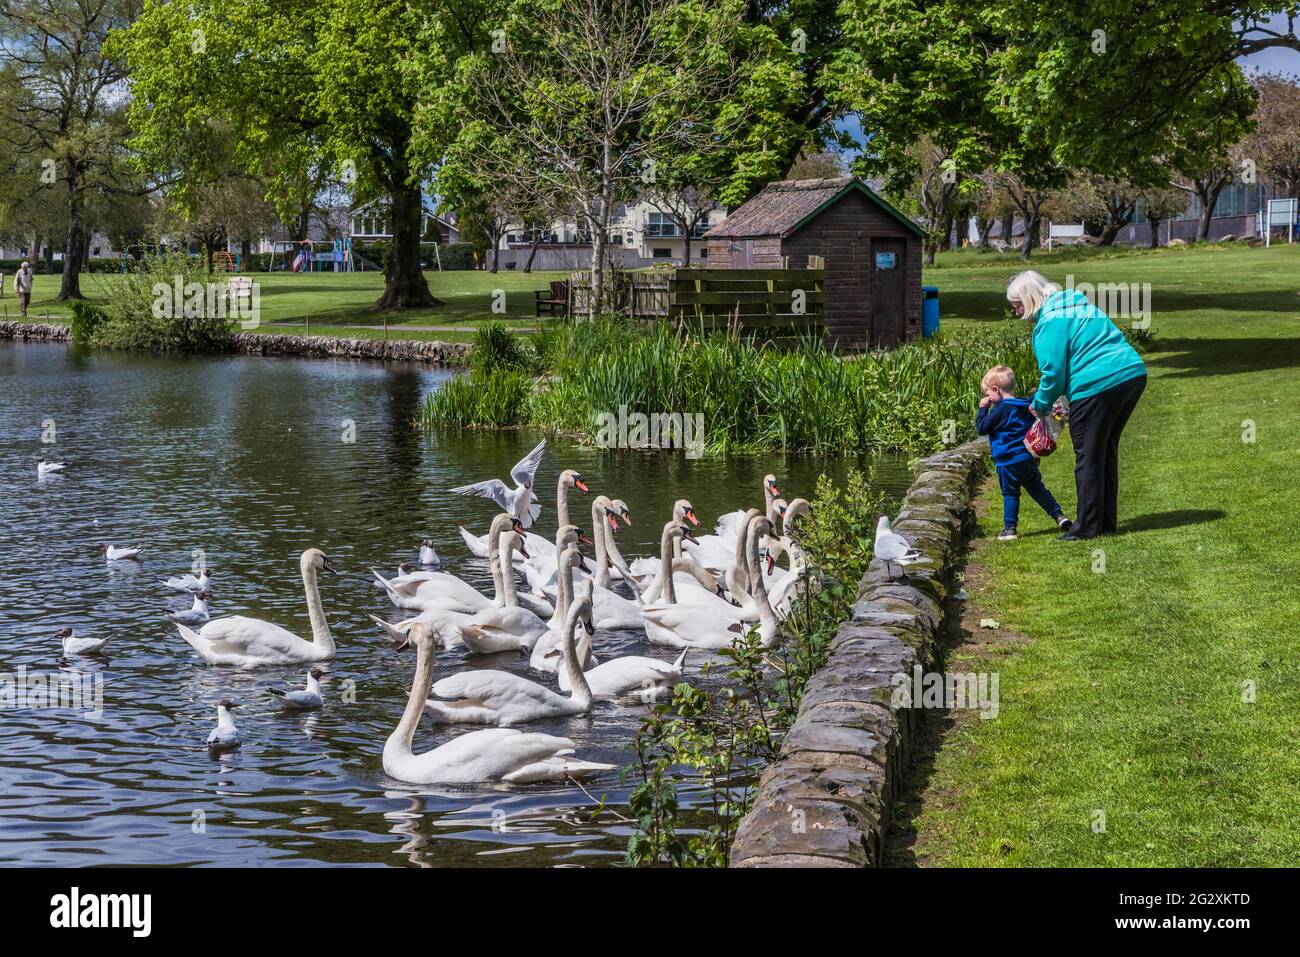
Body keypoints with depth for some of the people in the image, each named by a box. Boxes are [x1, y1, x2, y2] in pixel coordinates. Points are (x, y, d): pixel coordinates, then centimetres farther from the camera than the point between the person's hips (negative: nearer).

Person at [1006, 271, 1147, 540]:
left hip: (1098, 386, -9)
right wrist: (1047, 395, 23)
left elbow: (1053, 370, -11)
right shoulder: (1074, 304, 21)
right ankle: (1107, 523, 25)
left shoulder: (1050, 321, -9)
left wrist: (1041, 404, 7)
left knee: (1088, 457, 3)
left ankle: (1088, 526, 7)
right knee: (1106, 452, 19)